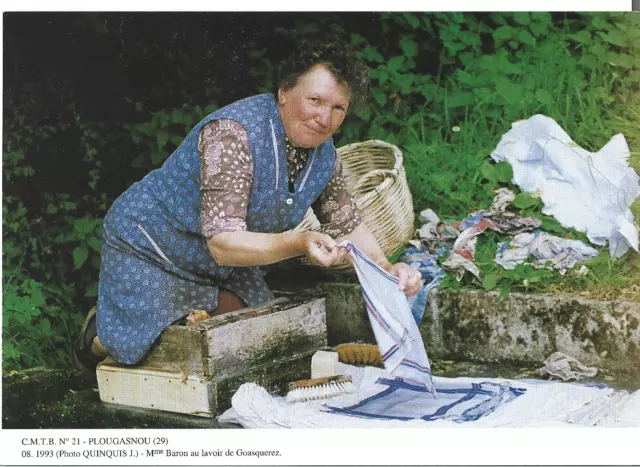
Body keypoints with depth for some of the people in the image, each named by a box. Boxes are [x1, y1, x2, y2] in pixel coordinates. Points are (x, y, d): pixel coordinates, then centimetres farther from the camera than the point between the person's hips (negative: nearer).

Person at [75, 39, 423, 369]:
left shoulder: (325, 155, -10)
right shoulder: (233, 135, -35)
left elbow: (347, 225, 5)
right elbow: (223, 244, -39)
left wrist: (386, 268, -14)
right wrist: (299, 243, -53)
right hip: (146, 246, -7)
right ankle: (100, 336, 22)